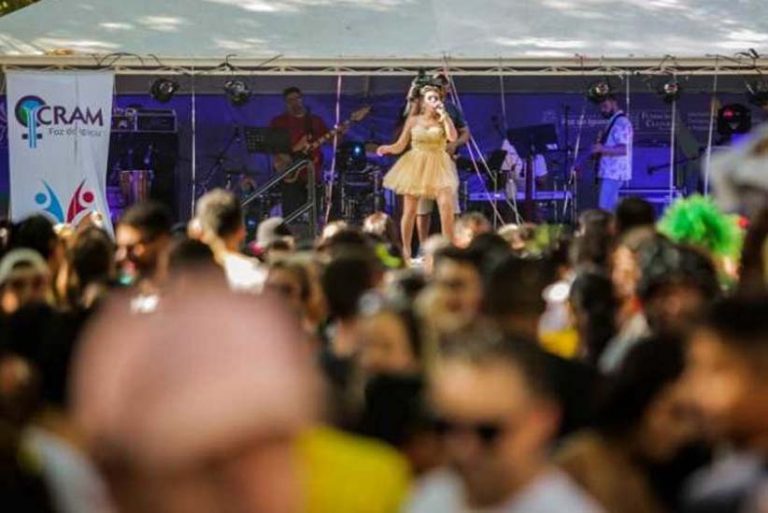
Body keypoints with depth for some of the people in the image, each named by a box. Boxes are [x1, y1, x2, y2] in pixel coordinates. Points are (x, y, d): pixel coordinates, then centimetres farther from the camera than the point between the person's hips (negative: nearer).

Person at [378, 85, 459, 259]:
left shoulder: (443, 120, 3)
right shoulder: (413, 120, 3)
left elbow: (453, 137, -17)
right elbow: (400, 146, 3)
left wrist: (443, 114, -16)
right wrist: (387, 149, -19)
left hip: (438, 166, 0)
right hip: (415, 166, 1)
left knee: (446, 205, -17)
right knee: (410, 210, 1)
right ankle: (406, 251, 12)